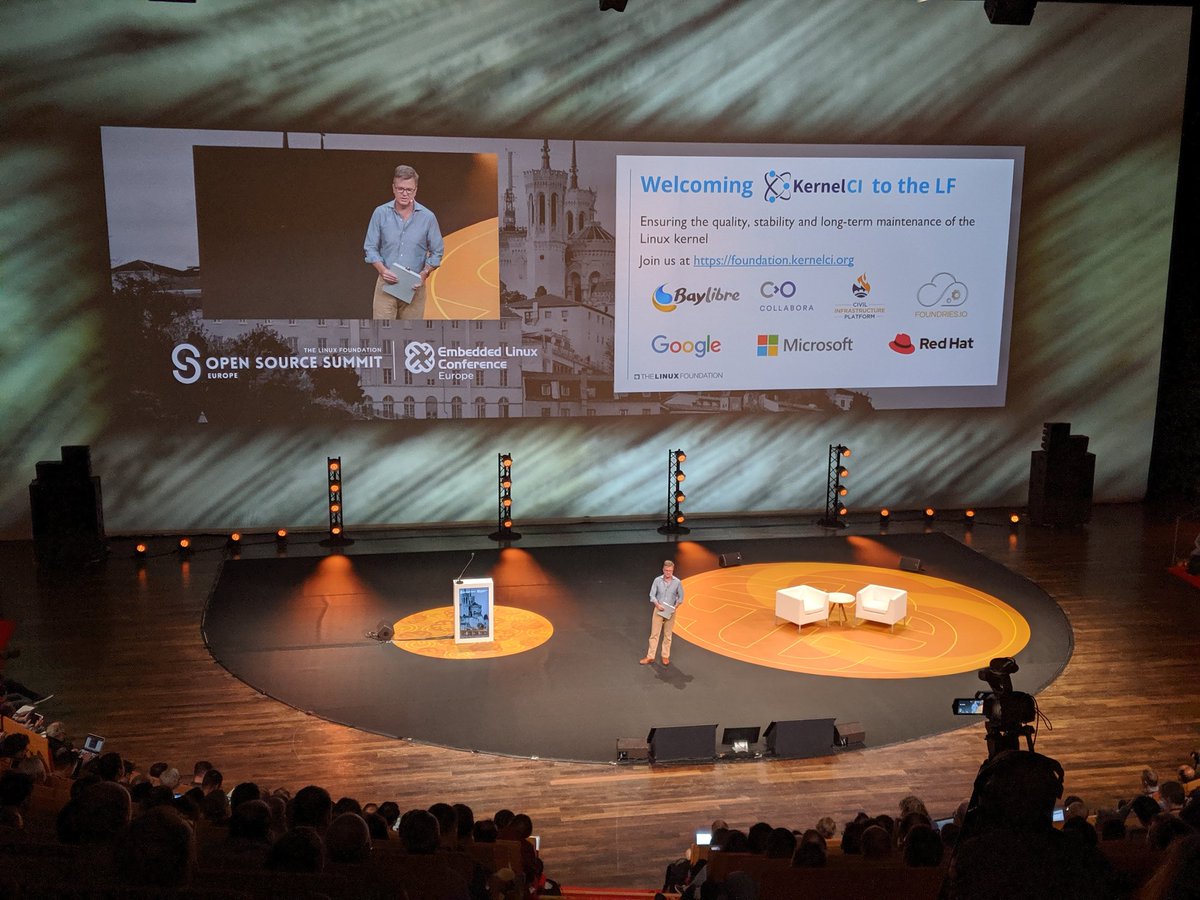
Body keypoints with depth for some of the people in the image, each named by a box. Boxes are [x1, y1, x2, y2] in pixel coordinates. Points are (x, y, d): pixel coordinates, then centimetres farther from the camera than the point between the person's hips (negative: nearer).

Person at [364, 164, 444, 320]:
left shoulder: (428, 217, -2)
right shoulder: (380, 213, -2)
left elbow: (437, 252, 5)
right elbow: (370, 248, 2)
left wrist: (424, 274, -11)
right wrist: (382, 270, -15)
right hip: (386, 284, 0)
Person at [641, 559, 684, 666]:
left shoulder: (677, 582, -7)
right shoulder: (657, 580, -8)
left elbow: (681, 597, 2)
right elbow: (652, 595, -4)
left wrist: (676, 606, -13)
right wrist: (657, 604, -19)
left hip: (670, 612, 0)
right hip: (658, 610, 0)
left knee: (667, 635, 10)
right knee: (654, 634, 3)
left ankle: (665, 656, 21)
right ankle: (650, 657, 8)